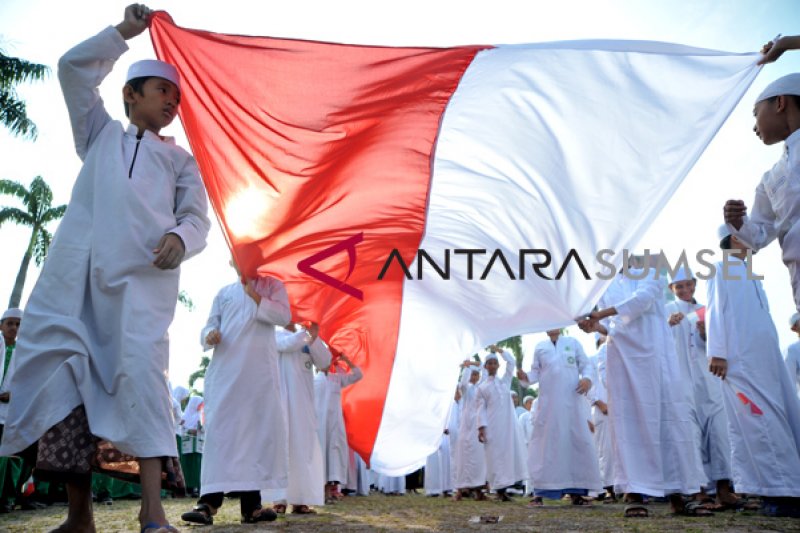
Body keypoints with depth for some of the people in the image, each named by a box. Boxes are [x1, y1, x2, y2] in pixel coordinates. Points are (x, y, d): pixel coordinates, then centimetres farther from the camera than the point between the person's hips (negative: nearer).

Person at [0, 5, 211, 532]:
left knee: (140, 366, -17)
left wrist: (180, 238, -12)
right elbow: (75, 68, 22)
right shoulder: (102, 133, 29)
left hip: (143, 271, -2)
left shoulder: (180, 159, 23)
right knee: (64, 368, -5)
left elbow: (198, 217, 10)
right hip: (77, 266, 2)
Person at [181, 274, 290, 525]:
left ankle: (251, 504, 4)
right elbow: (209, 326, 15)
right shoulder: (224, 293, 20)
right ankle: (209, 501, -9)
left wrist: (254, 296, -6)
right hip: (225, 371, 1)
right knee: (221, 430, -8)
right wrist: (209, 336, -8)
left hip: (260, 372, -1)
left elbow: (284, 316, -1)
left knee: (258, 430, -2)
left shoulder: (272, 285, 14)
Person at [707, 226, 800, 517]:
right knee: (761, 424, -13)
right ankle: (776, 493, -13)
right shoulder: (722, 270, 4)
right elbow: (715, 310, -6)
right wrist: (717, 352, -16)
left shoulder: (751, 275, 26)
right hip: (741, 360, -8)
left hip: (768, 358, 8)